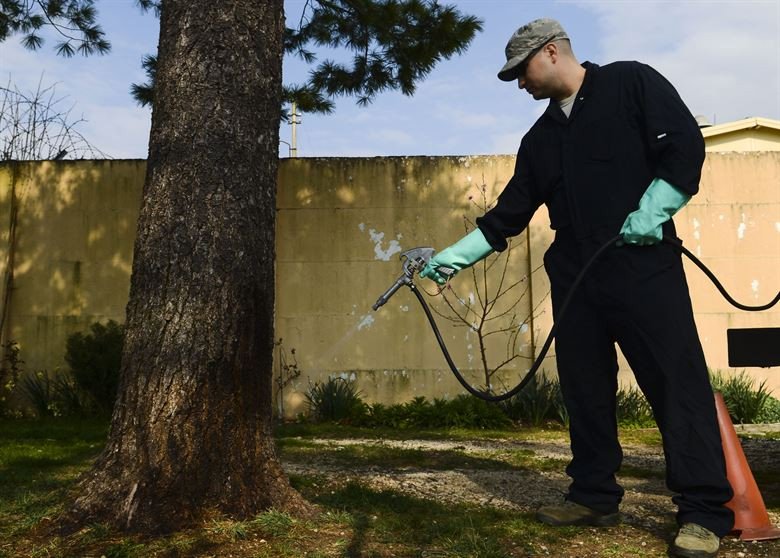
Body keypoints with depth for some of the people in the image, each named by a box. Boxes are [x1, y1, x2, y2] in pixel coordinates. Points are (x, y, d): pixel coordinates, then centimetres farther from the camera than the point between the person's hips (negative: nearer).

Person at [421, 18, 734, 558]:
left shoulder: (631, 83, 3)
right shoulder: (541, 138, 18)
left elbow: (685, 147, -5)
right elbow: (509, 215, 17)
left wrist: (650, 215, -16)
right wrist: (452, 257, 12)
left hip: (644, 267, -6)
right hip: (574, 277, 6)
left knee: (678, 382, -6)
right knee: (585, 389, 8)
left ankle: (705, 511, 1)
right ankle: (595, 495, 20)